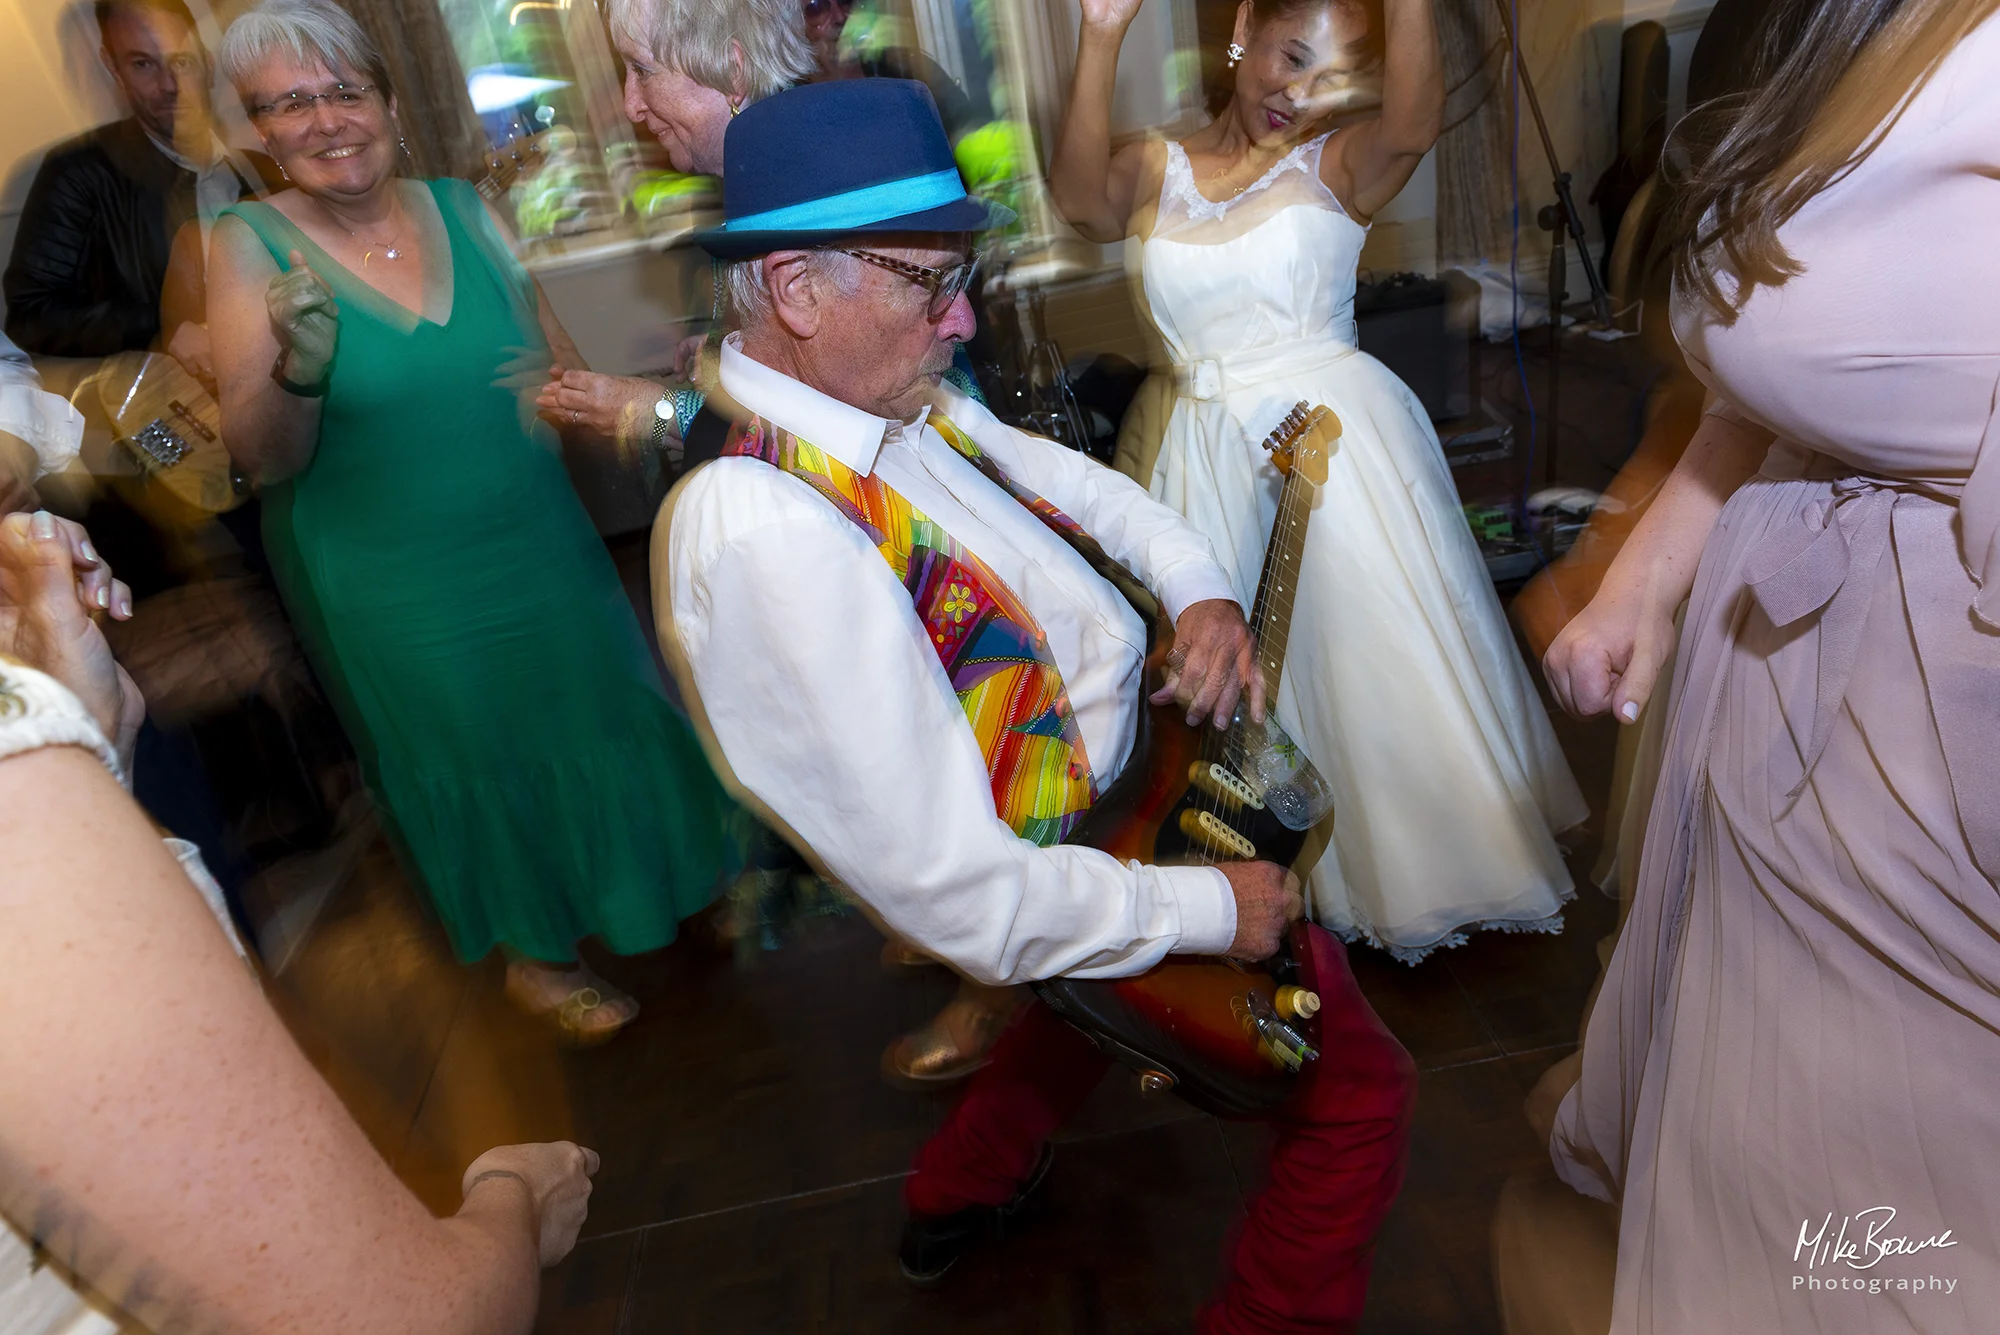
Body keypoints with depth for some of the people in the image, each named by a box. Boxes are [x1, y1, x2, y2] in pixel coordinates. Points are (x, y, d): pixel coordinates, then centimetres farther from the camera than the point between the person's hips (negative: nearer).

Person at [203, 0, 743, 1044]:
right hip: (392, 586, -3)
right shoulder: (250, 245, -11)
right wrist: (298, 367, -34)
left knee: (589, 710, 16)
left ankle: (652, 880, 46)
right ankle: (534, 954, 38)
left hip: (535, 540, 3)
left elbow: (559, 354, 10)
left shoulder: (460, 209, -2)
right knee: (472, 757, 13)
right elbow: (262, 459, -15)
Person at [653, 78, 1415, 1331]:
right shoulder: (769, 534, -36)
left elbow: (1058, 471, 9)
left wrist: (1201, 584, -9)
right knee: (1363, 1089, 4)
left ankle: (960, 1194, 53)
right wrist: (1212, 911, -23)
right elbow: (967, 904, -36)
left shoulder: (900, 400, -8)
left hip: (1121, 771, 9)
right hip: (1077, 864, -9)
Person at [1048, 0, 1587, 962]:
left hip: (1342, 437, -2)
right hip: (1214, 458, 2)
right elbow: (1081, 198, -14)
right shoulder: (1158, 171, 8)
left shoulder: (1336, 165, 3)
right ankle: (1310, 884, 27)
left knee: (1384, 654, 4)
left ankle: (1452, 857, 27)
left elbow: (1413, 120, -19)